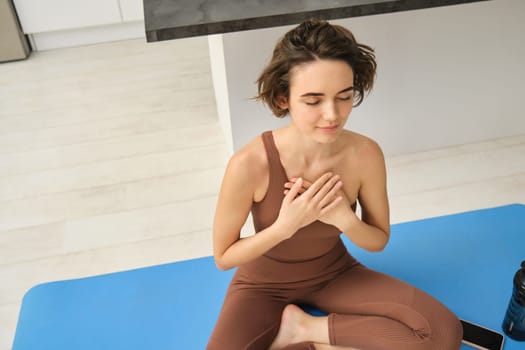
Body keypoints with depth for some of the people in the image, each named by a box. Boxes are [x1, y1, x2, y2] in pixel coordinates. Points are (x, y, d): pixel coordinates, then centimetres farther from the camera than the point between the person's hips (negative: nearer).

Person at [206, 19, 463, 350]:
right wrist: (286, 225, -31)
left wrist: (345, 219, -27)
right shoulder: (250, 163, -30)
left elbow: (379, 240, -4)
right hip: (264, 283, -2)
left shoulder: (366, 155, -21)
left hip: (335, 273, 3)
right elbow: (223, 256, -15)